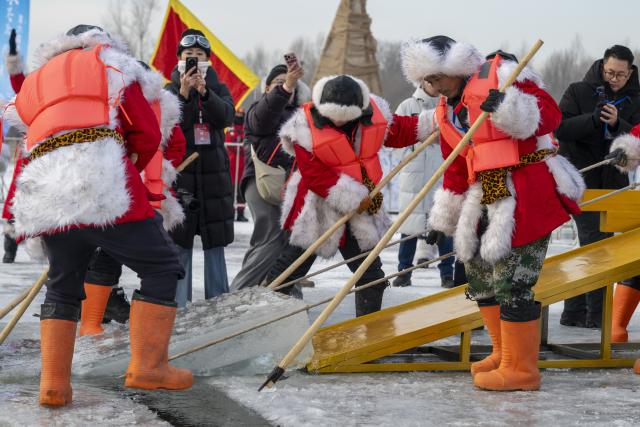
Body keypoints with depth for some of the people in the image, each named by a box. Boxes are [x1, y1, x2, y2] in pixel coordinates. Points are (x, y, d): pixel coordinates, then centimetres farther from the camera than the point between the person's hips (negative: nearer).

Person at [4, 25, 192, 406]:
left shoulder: (35, 81, 34)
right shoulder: (108, 60, 19)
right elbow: (148, 133, 10)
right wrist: (131, 167, 27)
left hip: (44, 196, 5)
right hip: (102, 182, -5)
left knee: (63, 286, 20)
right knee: (160, 266, 6)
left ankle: (54, 384, 12)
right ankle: (147, 366, -2)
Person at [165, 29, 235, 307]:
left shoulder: (218, 88, 9)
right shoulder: (171, 90, 4)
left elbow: (227, 117, -10)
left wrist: (204, 92, -24)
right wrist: (184, 94, -23)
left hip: (214, 172, 2)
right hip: (180, 171, -2)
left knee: (215, 242, 5)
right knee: (179, 241, -4)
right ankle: (178, 305, 0)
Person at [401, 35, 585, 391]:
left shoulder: (500, 75, -7)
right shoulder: (446, 111, 16)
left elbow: (549, 114, -16)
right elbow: (456, 169, 21)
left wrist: (508, 107, -33)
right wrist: (442, 221, 21)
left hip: (526, 194, -9)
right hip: (488, 197, 9)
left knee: (511, 282, -10)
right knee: (479, 273, 16)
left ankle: (520, 370, 1)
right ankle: (505, 354, 31)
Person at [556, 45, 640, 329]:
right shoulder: (579, 92, -1)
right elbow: (560, 128, -12)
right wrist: (593, 120, -27)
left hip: (613, 183, 4)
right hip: (581, 180, -4)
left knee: (593, 247, 9)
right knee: (596, 245, -10)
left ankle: (574, 312, 18)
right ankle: (598, 314, -5)